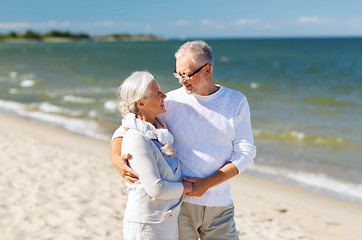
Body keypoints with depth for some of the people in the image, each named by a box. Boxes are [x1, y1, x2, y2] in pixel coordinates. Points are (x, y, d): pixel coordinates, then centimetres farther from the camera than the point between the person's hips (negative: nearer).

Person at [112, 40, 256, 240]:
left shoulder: (236, 102, 2)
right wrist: (117, 158, -17)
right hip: (177, 202, -1)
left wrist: (208, 182, -12)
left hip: (219, 206, 1)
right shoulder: (171, 102, -1)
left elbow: (245, 154, -1)